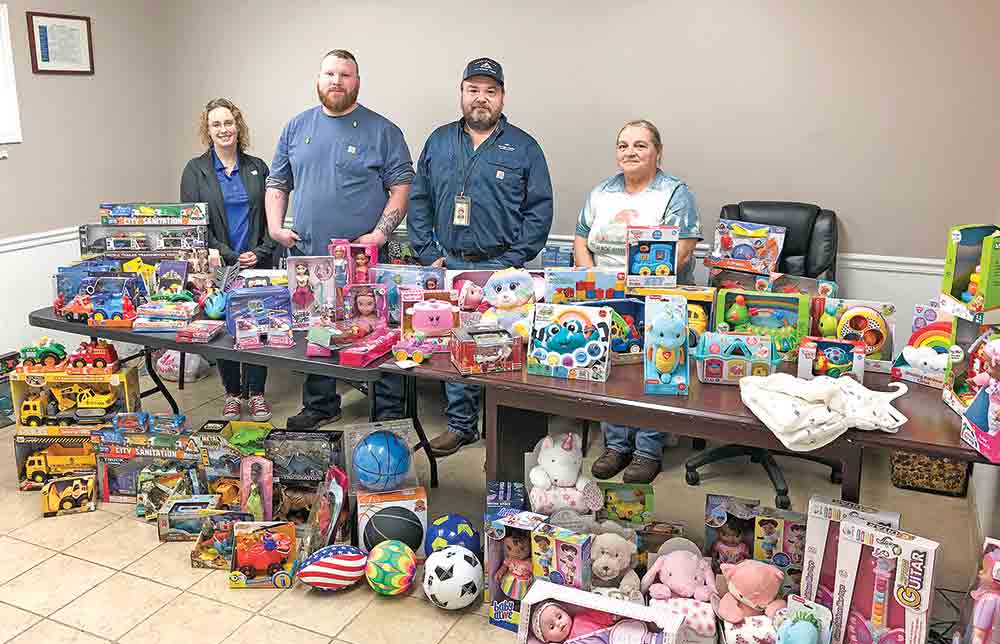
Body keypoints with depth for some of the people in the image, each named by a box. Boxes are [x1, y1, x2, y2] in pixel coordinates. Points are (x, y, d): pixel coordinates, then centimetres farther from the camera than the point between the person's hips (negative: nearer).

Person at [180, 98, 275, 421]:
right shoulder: (195, 171, 3)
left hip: (257, 266, 1)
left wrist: (261, 252, -7)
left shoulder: (257, 167, 10)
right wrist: (231, 256, -11)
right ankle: (233, 393, 20)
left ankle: (256, 392, 15)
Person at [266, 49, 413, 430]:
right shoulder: (297, 128, 12)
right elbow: (277, 184, 17)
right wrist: (275, 227, 2)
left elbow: (401, 186, -3)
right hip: (307, 257, 4)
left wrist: (381, 233, -14)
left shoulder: (382, 131, 1)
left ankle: (390, 414, 11)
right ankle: (320, 406, 31)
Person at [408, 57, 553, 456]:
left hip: (500, 268, -3)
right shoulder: (439, 142, 12)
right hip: (448, 266, 3)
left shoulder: (524, 148, 3)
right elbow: (419, 201, 11)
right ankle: (460, 424, 22)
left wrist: (513, 262, -9)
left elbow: (540, 210, -1)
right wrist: (429, 255, 1)